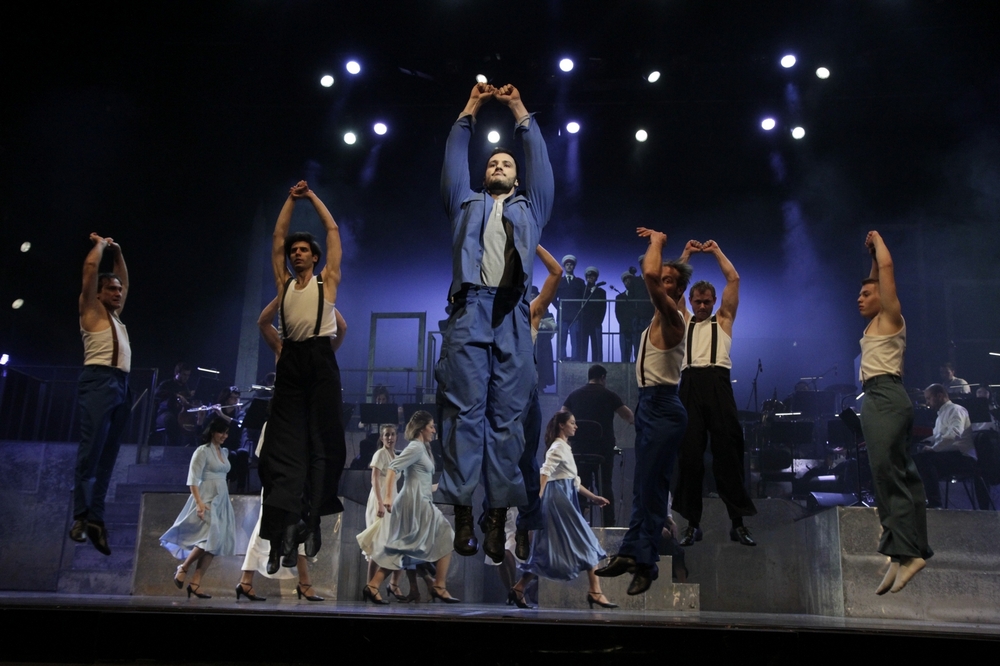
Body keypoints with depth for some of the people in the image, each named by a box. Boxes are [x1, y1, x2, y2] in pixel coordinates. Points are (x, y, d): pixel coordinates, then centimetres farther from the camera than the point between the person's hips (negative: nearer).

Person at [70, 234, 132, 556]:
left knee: (107, 456, 2)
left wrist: (117, 252, 33)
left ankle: (96, 519, 2)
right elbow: (90, 269, -1)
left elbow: (125, 281, 39)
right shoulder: (92, 310, 7)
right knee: (91, 450, -13)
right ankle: (81, 517, -13)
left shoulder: (115, 314, 25)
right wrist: (100, 244, 14)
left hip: (120, 386, 8)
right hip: (98, 382, -7)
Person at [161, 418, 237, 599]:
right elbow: (193, 479, -13)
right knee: (211, 538, -20)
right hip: (207, 501, -8)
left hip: (222, 502, 8)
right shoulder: (202, 451, -7)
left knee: (215, 544, 2)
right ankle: (182, 569, -1)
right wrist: (199, 502, -22)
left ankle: (195, 583, 4)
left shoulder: (224, 452, 15)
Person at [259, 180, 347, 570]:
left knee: (322, 440, -3)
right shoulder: (285, 284, 20)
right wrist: (292, 199, 25)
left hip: (320, 358, -3)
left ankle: (313, 518, 1)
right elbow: (278, 236, 23)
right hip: (290, 360, 3)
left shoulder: (326, 280, 12)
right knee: (284, 442, -5)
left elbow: (333, 230, 15)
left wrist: (313, 197, 23)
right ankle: (284, 525, -9)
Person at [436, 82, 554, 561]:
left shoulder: (530, 208, 29)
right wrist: (470, 111, 25)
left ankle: (498, 515, -7)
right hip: (469, 311, 0)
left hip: (512, 317, 0)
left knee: (506, 417, -6)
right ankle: (463, 512, -9)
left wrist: (520, 113, 23)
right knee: (465, 412, -9)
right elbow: (453, 161, 23)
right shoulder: (466, 205, 29)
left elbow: (540, 163, 22)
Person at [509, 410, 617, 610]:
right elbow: (545, 473, -21)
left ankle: (518, 589, 6)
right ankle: (595, 592, -2)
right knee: (585, 543, -5)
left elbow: (573, 480, 26)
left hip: (565, 500, 10)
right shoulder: (558, 447, -7)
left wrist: (593, 497, 24)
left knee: (548, 549, 7)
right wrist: (537, 498, -32)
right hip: (559, 498, -10)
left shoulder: (565, 448, 22)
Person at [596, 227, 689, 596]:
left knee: (651, 486, -5)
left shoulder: (672, 316, -13)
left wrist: (657, 241, -15)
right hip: (649, 403, 10)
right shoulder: (663, 314, 12)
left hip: (662, 407, -10)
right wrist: (656, 243, 24)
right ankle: (631, 553, 19)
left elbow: (648, 275, -29)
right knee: (643, 484, 12)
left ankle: (645, 563, 2)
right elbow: (653, 276, 33)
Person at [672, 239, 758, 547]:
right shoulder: (682, 321, 20)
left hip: (717, 383, -1)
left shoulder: (723, 319, 17)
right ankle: (692, 523, 4)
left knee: (728, 451, -3)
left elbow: (733, 279, 13)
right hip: (690, 383, 1)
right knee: (689, 452, -2)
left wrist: (716, 251, 20)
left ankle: (738, 522, 2)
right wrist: (687, 253, 22)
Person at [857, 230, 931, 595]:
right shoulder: (877, 322, 21)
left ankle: (902, 553, -21)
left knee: (887, 472, -17)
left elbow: (887, 268, -5)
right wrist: (871, 253, 35)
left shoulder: (890, 316, 0)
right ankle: (913, 550, 5)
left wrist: (878, 240, 9)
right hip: (876, 399, 10)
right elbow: (876, 278, 37)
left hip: (886, 398, -10)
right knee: (898, 474, 5)